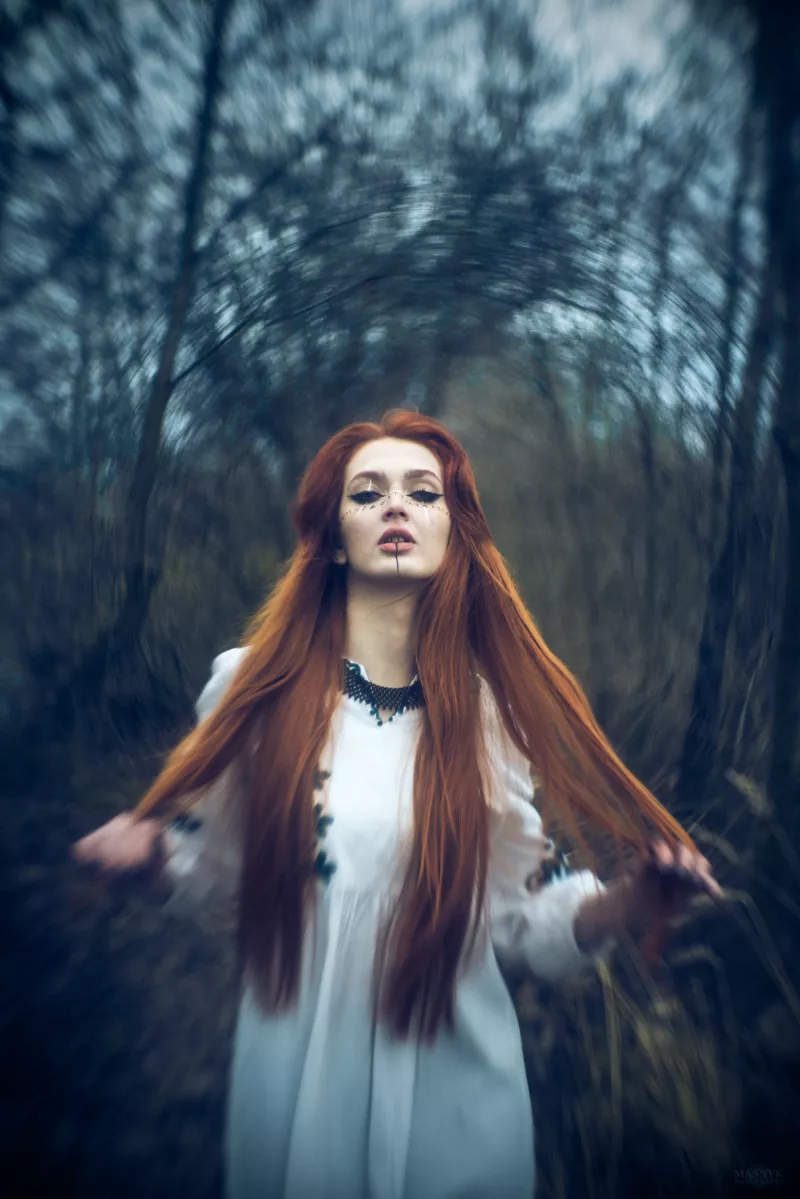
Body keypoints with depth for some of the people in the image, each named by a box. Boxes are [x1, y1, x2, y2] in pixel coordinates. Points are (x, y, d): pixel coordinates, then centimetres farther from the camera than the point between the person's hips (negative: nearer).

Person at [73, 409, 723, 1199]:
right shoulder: (255, 686, -9)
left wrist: (628, 901, -20)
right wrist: (151, 847, -14)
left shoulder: (491, 710, -9)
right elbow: (219, 851, 6)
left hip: (452, 1075, 0)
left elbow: (515, 916, -4)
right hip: (297, 1068, 1)